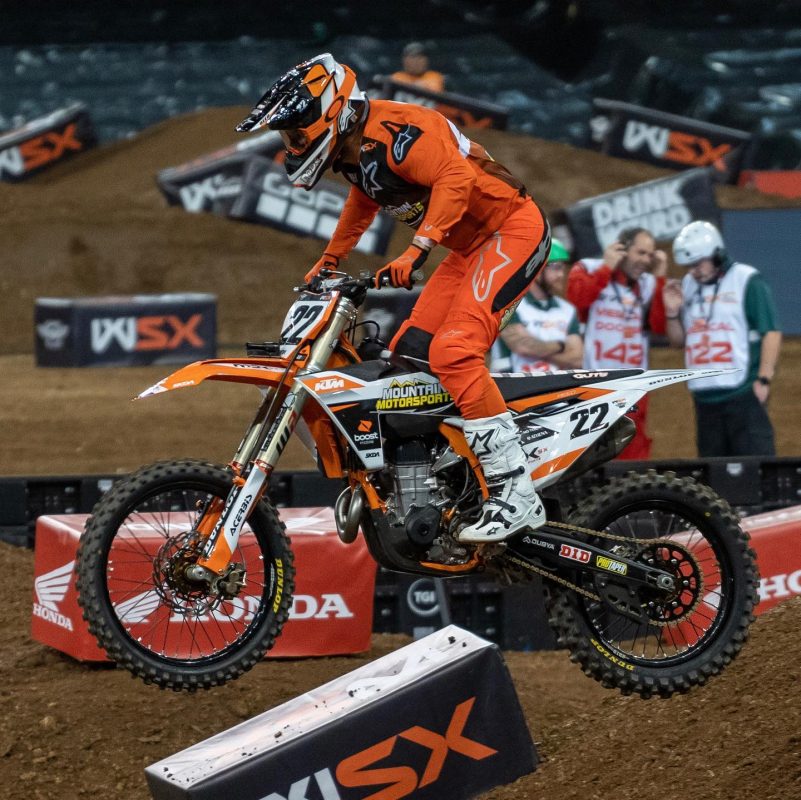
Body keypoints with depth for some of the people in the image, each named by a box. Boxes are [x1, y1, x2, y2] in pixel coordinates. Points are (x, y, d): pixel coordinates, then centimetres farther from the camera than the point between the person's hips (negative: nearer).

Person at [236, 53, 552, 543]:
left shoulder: (390, 130, -21)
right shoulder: (354, 149, 11)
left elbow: (456, 175, -34)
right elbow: (363, 202, 33)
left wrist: (417, 249, -42)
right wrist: (328, 262, 37)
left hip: (512, 230, -11)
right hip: (470, 246, 11)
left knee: (451, 352, -24)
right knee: (407, 357, 6)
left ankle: (517, 494, -27)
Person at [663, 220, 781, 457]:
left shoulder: (746, 281, -4)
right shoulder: (688, 286, 14)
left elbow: (771, 333, -7)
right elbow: (679, 340, 19)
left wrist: (763, 380, -14)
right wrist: (672, 312, 1)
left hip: (743, 393, -6)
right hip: (704, 397, 6)